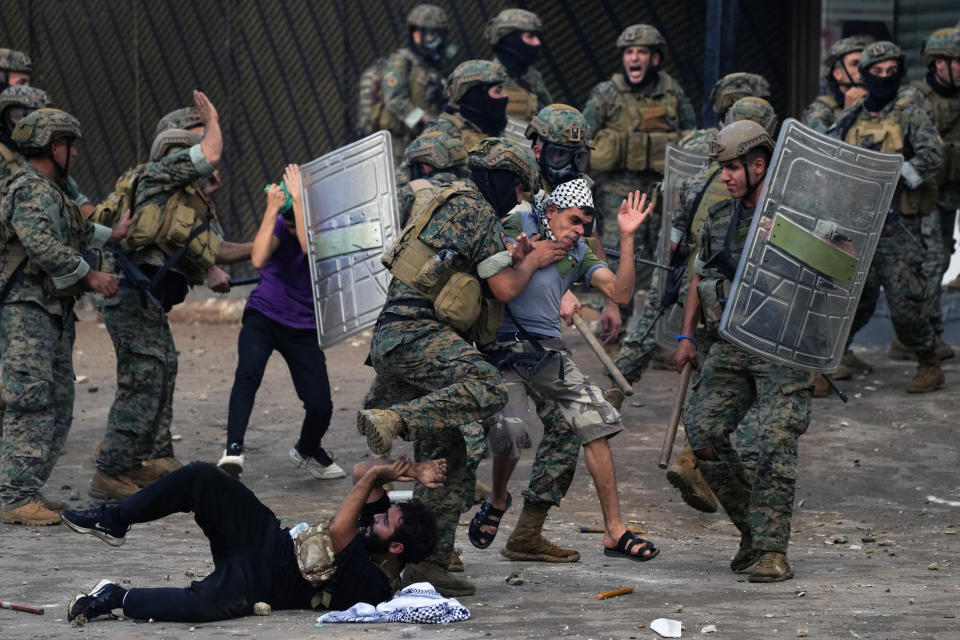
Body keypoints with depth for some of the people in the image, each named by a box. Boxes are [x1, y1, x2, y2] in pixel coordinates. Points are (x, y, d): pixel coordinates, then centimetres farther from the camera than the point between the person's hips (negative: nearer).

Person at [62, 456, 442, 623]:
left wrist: (376, 476, -25)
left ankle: (116, 600, -18)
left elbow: (338, 531, -33)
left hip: (261, 580, -9)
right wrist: (412, 472, -6)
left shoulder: (375, 586, -23)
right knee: (200, 477, -9)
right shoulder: (379, 529, 2)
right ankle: (113, 521, 5)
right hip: (272, 536, 9)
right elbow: (363, 474, 10)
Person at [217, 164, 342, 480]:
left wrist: (298, 199, -32)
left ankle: (307, 451, 30)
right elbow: (258, 260, -25)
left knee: (321, 407, -3)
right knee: (248, 374, -30)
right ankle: (234, 448, -36)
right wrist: (272, 209, -27)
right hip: (263, 315, 0)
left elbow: (310, 246, -33)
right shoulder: (279, 223, -6)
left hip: (304, 328, 0)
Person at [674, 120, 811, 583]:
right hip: (730, 346, 5)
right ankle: (751, 527, 10)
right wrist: (686, 336, 16)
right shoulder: (718, 220, 14)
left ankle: (773, 549, -10)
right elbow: (699, 279, 24)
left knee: (775, 441, -14)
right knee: (703, 432, -7)